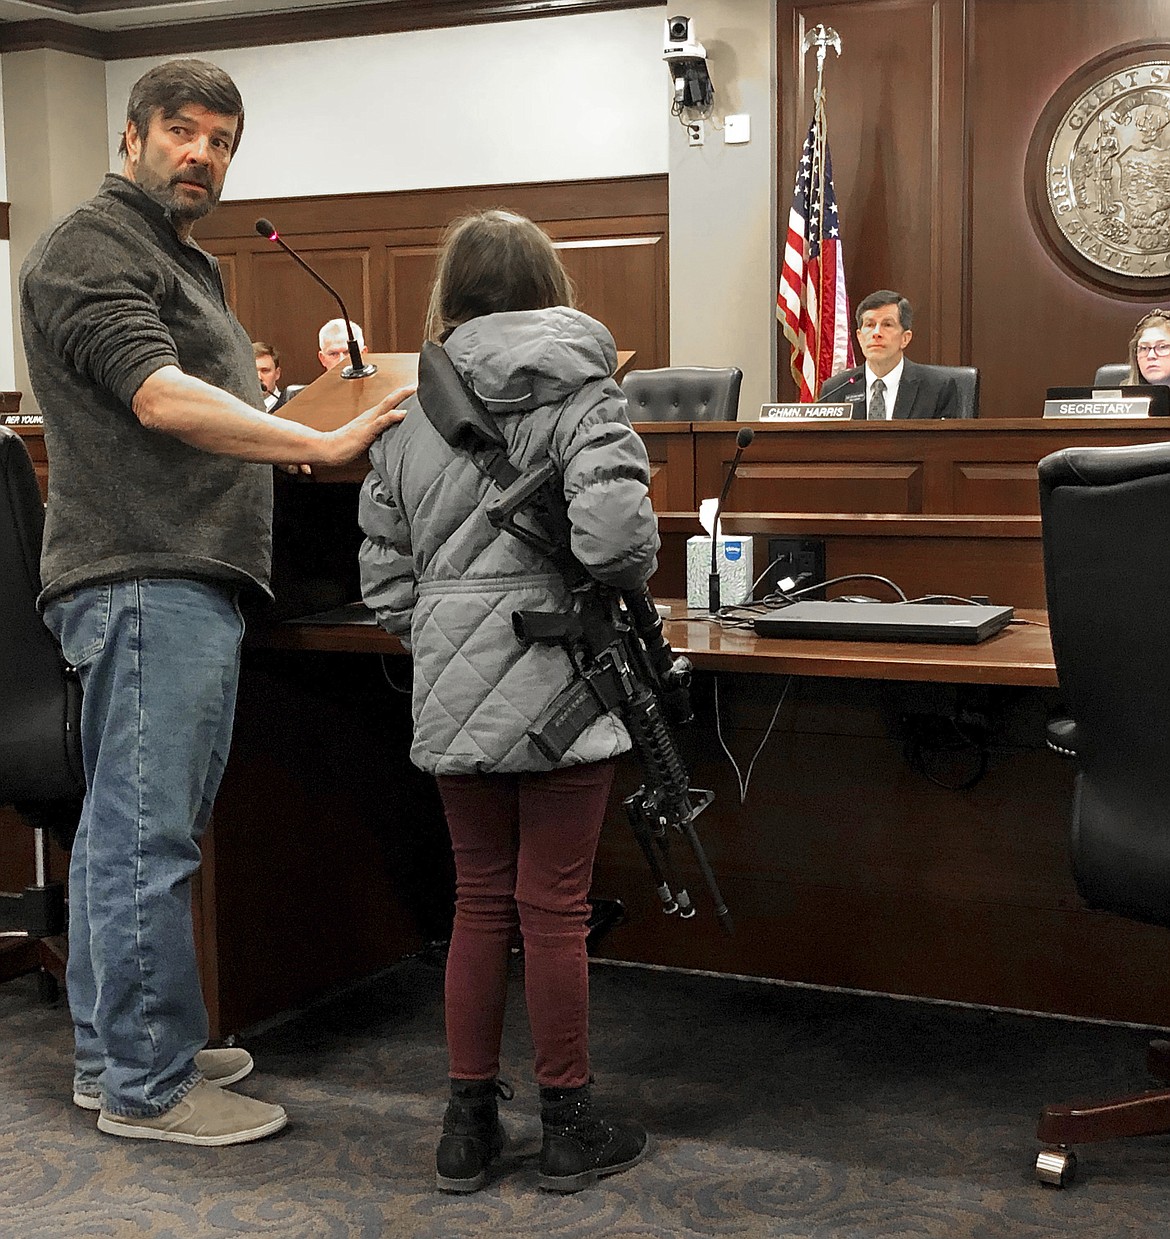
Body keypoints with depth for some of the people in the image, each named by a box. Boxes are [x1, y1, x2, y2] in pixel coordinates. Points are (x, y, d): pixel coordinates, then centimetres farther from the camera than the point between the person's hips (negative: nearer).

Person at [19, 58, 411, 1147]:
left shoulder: (182, 262, 25)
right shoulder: (90, 249, -7)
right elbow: (161, 400, -21)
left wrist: (310, 439, 18)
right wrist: (325, 445, -25)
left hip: (186, 582, 11)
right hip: (145, 579, -11)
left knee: (123, 830, 14)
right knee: (147, 838, -6)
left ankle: (111, 1056, 24)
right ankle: (148, 1088, 2)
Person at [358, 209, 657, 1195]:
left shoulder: (405, 411, 7)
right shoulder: (579, 393, -7)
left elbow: (384, 567, 9)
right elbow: (613, 526, -22)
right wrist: (635, 573, -2)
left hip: (452, 695, 5)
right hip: (557, 686, -4)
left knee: (480, 902, 14)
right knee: (554, 910, 4)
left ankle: (469, 1125, 22)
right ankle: (568, 1128, 17)